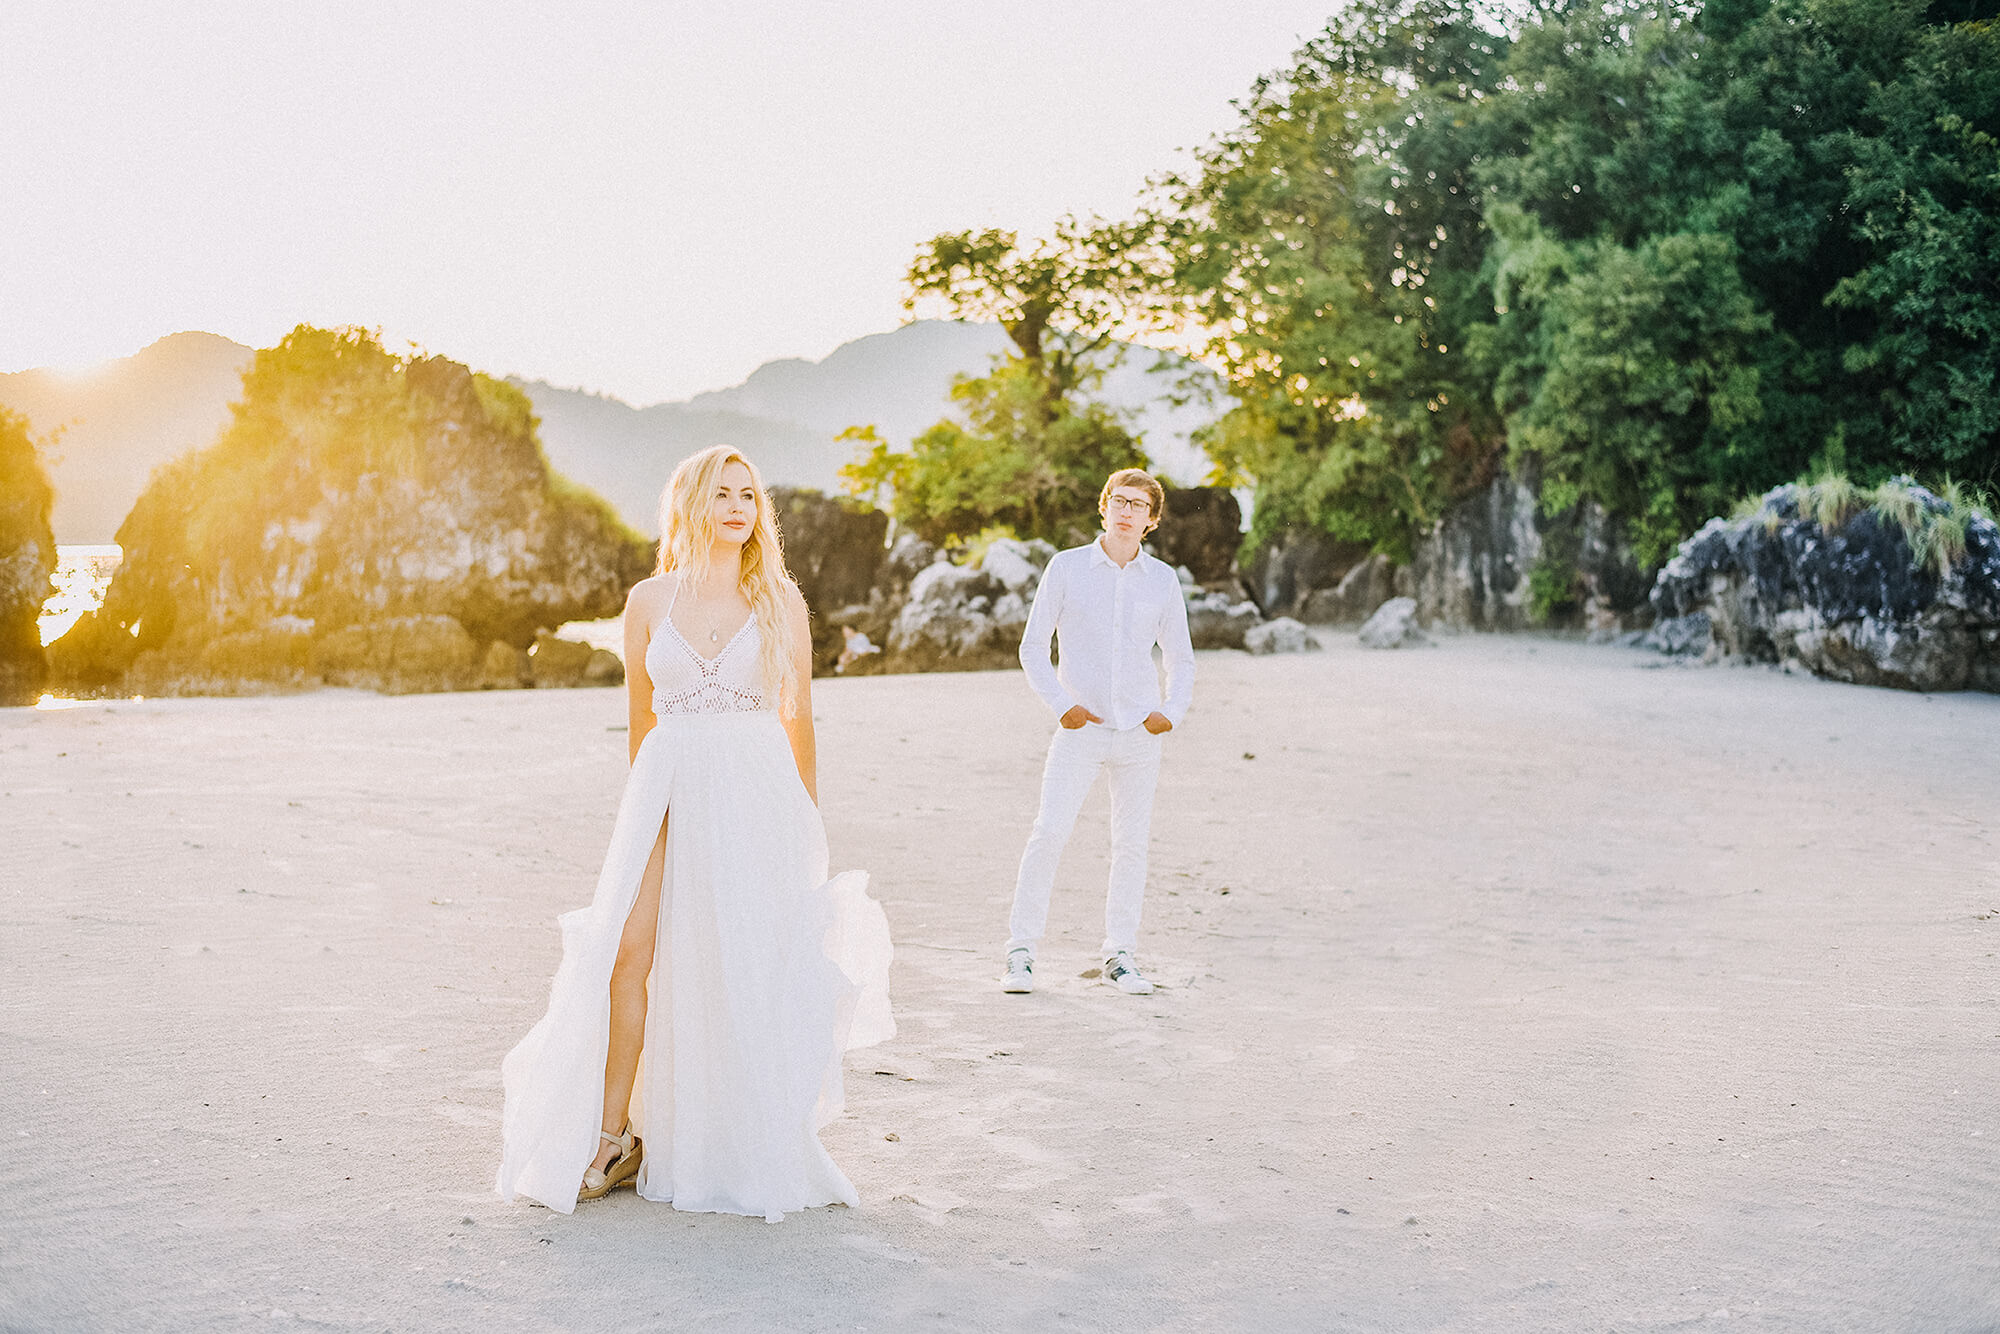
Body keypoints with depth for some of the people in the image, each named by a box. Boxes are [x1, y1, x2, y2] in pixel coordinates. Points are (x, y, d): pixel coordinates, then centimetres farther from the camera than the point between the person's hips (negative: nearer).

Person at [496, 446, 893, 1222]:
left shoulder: (780, 602, 5)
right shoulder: (649, 600, 7)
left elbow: (797, 717, 10)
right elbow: (640, 718, 15)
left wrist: (807, 816, 11)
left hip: (756, 789, -1)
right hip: (667, 787, 1)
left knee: (746, 964, 1)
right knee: (630, 952, -9)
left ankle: (754, 1153, 14)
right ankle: (615, 1135, 1)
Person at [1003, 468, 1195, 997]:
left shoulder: (1163, 580, 8)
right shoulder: (1067, 567, 2)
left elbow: (1181, 659, 17)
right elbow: (1032, 647, 5)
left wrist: (1172, 711, 1)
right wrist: (1060, 704, -7)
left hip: (1139, 731, 2)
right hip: (1081, 730, -2)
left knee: (1131, 843, 5)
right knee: (1049, 832, -12)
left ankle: (1120, 955, 15)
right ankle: (1021, 952, -4)